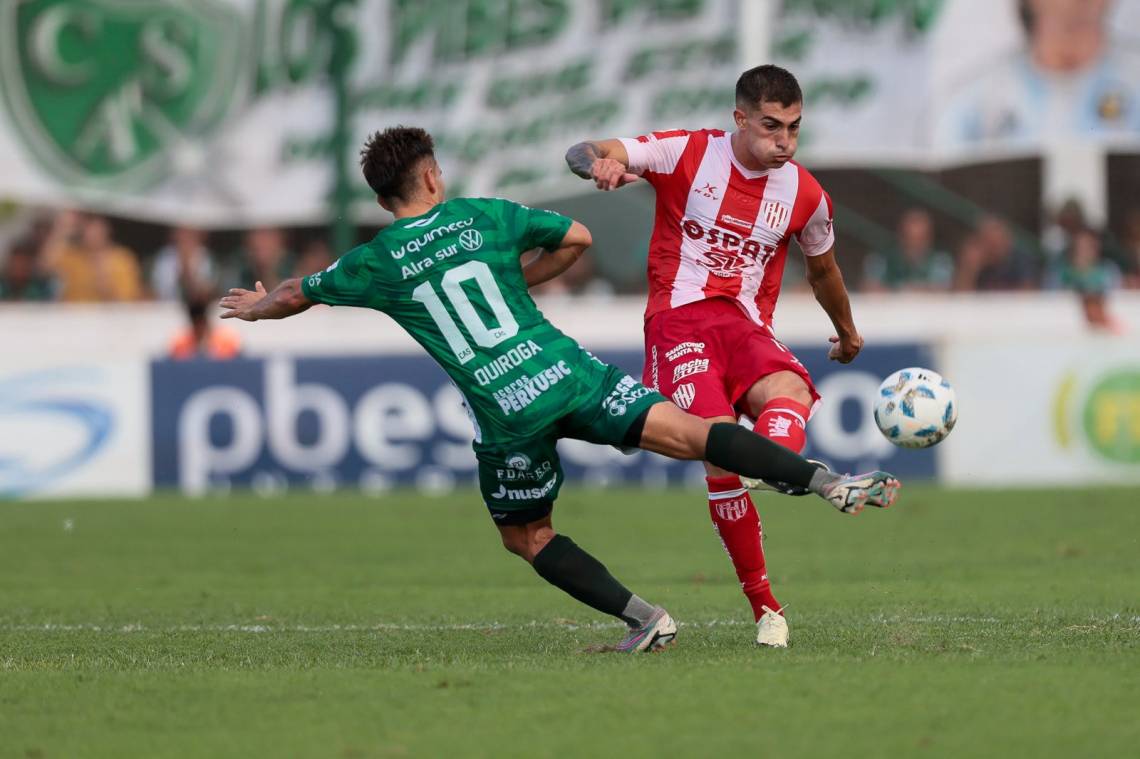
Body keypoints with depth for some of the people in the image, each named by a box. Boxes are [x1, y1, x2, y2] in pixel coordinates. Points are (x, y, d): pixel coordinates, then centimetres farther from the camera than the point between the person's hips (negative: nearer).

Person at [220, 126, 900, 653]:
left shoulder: (376, 264, 8)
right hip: (564, 368, 1)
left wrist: (255, 308, 45)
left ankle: (644, 618, 4)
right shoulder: (485, 216, 10)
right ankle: (825, 481, -21)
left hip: (504, 413, -1)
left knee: (525, 536, 18)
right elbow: (578, 239, 12)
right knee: (686, 432, -6)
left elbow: (297, 296, 23)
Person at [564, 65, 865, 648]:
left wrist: (847, 331, 45)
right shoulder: (687, 154, 0)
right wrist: (600, 161, -31)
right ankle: (763, 604, -19)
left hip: (747, 326, 3)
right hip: (679, 319, -3)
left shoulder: (805, 196, 9)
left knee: (789, 389, -33)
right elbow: (581, 155, -6)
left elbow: (822, 270, 30)